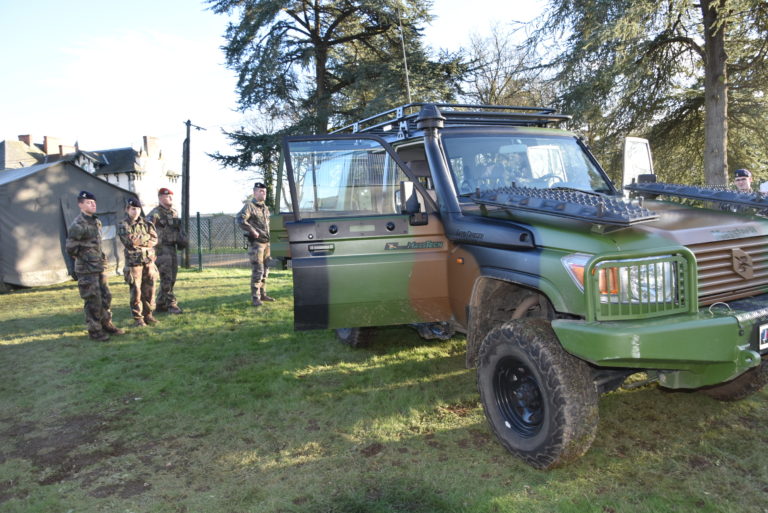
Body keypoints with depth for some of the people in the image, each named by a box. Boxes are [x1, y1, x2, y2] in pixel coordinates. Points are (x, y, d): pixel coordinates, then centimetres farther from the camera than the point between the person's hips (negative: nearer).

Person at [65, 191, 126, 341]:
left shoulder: (97, 222, 11)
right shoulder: (78, 225, -15)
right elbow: (70, 248, -14)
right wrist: (83, 257, -3)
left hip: (100, 267, 8)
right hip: (87, 270, -8)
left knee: (106, 297, 14)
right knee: (93, 301, -2)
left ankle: (106, 324, 27)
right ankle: (94, 330, 9)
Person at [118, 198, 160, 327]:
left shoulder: (146, 223, 11)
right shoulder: (123, 225, -2)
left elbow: (155, 240, 0)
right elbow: (130, 240, -17)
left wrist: (139, 241, -12)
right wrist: (147, 237, -7)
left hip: (149, 261, 4)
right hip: (133, 262, -4)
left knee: (149, 290, 8)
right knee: (136, 292, -1)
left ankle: (148, 314, 19)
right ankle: (138, 318, 8)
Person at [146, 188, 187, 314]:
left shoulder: (174, 213, 15)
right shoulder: (155, 213, -9)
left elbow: (179, 228, 24)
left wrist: (182, 239, 11)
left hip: (172, 248, 8)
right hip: (161, 248, -8)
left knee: (172, 278, 11)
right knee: (166, 278, -7)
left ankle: (161, 304, 21)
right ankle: (171, 304, -3)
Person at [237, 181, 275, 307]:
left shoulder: (266, 208, 16)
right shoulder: (249, 206, -9)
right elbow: (240, 220, -22)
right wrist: (252, 231, -23)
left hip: (266, 243, 8)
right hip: (256, 243, -8)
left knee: (265, 270, 12)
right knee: (257, 271, -9)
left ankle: (263, 294, 22)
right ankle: (255, 297, -4)